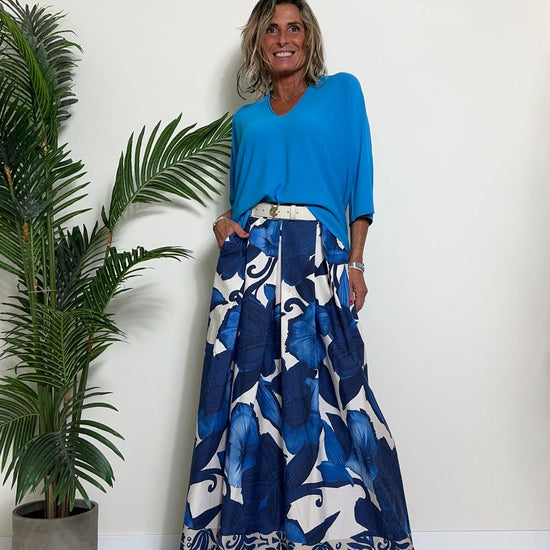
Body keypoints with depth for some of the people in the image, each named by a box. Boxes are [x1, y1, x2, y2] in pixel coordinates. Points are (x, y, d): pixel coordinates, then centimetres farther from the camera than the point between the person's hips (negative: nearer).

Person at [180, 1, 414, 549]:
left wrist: (355, 262, -3)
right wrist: (224, 223, 1)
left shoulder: (341, 91, 12)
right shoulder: (245, 118, 21)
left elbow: (359, 179, 5)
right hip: (251, 254, 3)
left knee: (317, 393, -6)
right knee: (247, 385, 1)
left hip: (317, 255, -3)